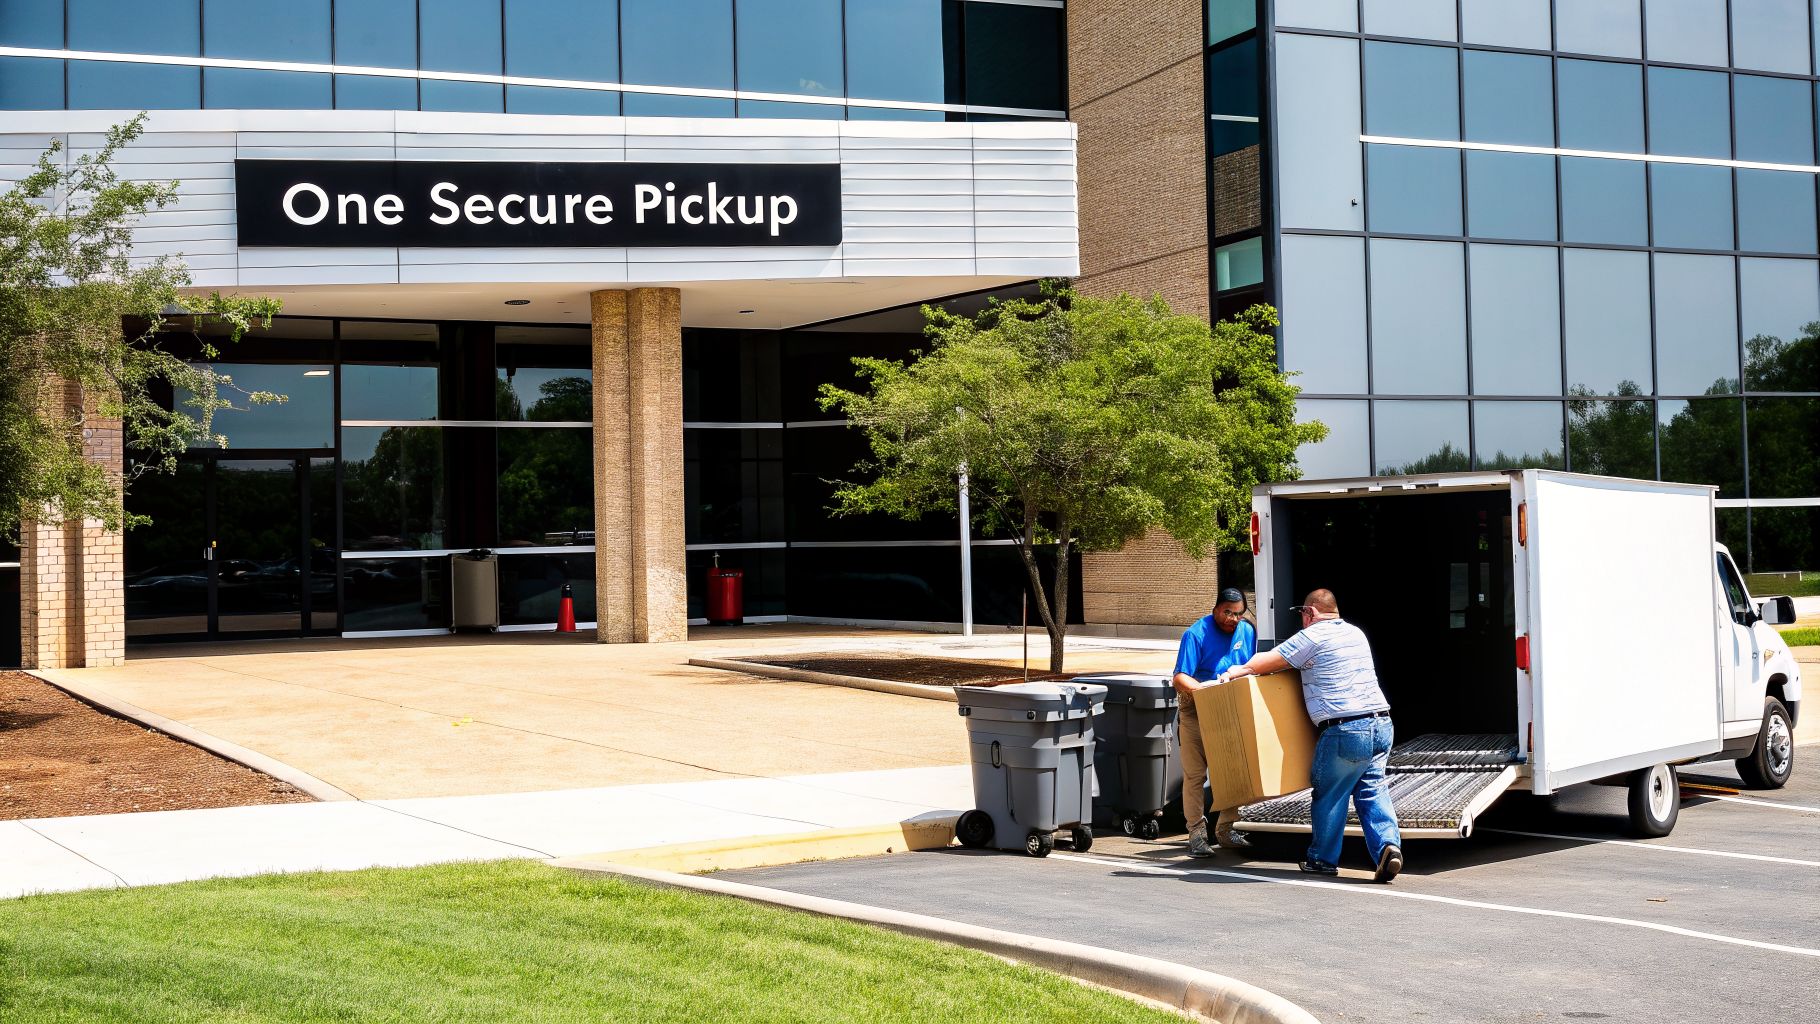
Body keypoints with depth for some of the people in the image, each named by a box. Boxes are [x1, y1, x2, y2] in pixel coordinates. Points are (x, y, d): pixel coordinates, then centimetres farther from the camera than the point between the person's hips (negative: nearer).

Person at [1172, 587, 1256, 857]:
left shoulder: (1247, 631, 2)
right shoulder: (1196, 634, -16)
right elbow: (1180, 678, -23)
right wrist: (1203, 689, -40)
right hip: (1196, 711, -5)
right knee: (1195, 774, -6)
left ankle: (1225, 830, 19)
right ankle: (1197, 835, -3)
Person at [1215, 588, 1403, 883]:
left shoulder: (1312, 637, -3)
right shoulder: (1355, 633, 20)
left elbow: (1265, 662, 0)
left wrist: (1237, 671, 21)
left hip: (1345, 731, -6)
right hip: (1381, 723, 7)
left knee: (1329, 794, 8)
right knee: (1371, 789, 11)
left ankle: (1323, 859, 19)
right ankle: (1388, 844, -9)